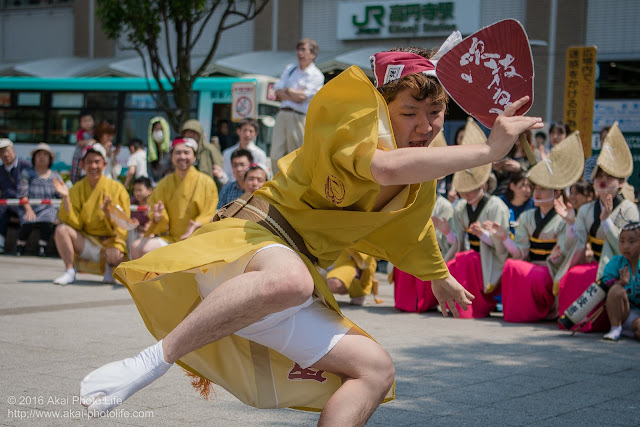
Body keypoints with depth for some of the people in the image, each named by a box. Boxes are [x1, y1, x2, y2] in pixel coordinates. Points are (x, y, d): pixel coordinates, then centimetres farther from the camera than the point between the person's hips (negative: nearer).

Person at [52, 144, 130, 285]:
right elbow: (74, 224, -4)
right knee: (61, 229, -23)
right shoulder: (77, 189, 4)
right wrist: (66, 198, -14)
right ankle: (69, 272, -10)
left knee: (114, 255, -36)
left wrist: (108, 213, -27)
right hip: (86, 240, 3)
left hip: (110, 240, -3)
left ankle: (109, 268, 2)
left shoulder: (117, 188, -4)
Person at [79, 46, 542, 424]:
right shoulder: (355, 107, -11)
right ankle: (149, 363, -33)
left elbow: (412, 233, 35)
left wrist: (441, 279, 50)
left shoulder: (427, 171, 13)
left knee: (375, 368, -3)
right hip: (251, 237, -8)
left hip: (299, 267, 8)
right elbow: (385, 167, -33)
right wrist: (489, 150, -30)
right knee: (289, 279, -42)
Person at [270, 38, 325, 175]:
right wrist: (294, 95, -6)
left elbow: (302, 96, -10)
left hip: (299, 118, -5)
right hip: (282, 115, 5)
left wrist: (287, 90, 5)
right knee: (276, 156, -2)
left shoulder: (316, 75, 1)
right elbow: (278, 93, 8)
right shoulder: (290, 69, 19)